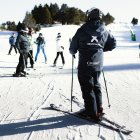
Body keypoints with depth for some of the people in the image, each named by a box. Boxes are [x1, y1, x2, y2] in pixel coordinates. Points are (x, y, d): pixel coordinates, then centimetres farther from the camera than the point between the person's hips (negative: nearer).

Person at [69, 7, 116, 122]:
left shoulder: (82, 30, -11)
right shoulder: (105, 31, 1)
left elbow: (73, 47, -5)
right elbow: (113, 44, 12)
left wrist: (73, 52, 17)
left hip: (85, 65, -5)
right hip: (98, 64, 5)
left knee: (87, 88, 4)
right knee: (96, 85, 22)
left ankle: (93, 113, 5)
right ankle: (99, 108, 30)